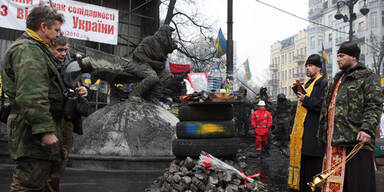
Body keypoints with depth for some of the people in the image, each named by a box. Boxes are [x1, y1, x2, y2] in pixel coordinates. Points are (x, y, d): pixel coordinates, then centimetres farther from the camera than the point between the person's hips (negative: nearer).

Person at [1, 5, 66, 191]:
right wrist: (45, 129, -27)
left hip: (34, 134, 11)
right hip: (34, 134, -11)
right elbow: (31, 96, -24)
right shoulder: (28, 50, -13)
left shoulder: (34, 49, 24)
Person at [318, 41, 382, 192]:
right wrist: (323, 133, 22)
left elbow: (374, 107, -10)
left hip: (355, 140, -7)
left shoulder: (368, 77, 0)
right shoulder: (337, 79, 24)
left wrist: (366, 128, -24)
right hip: (333, 140, 7)